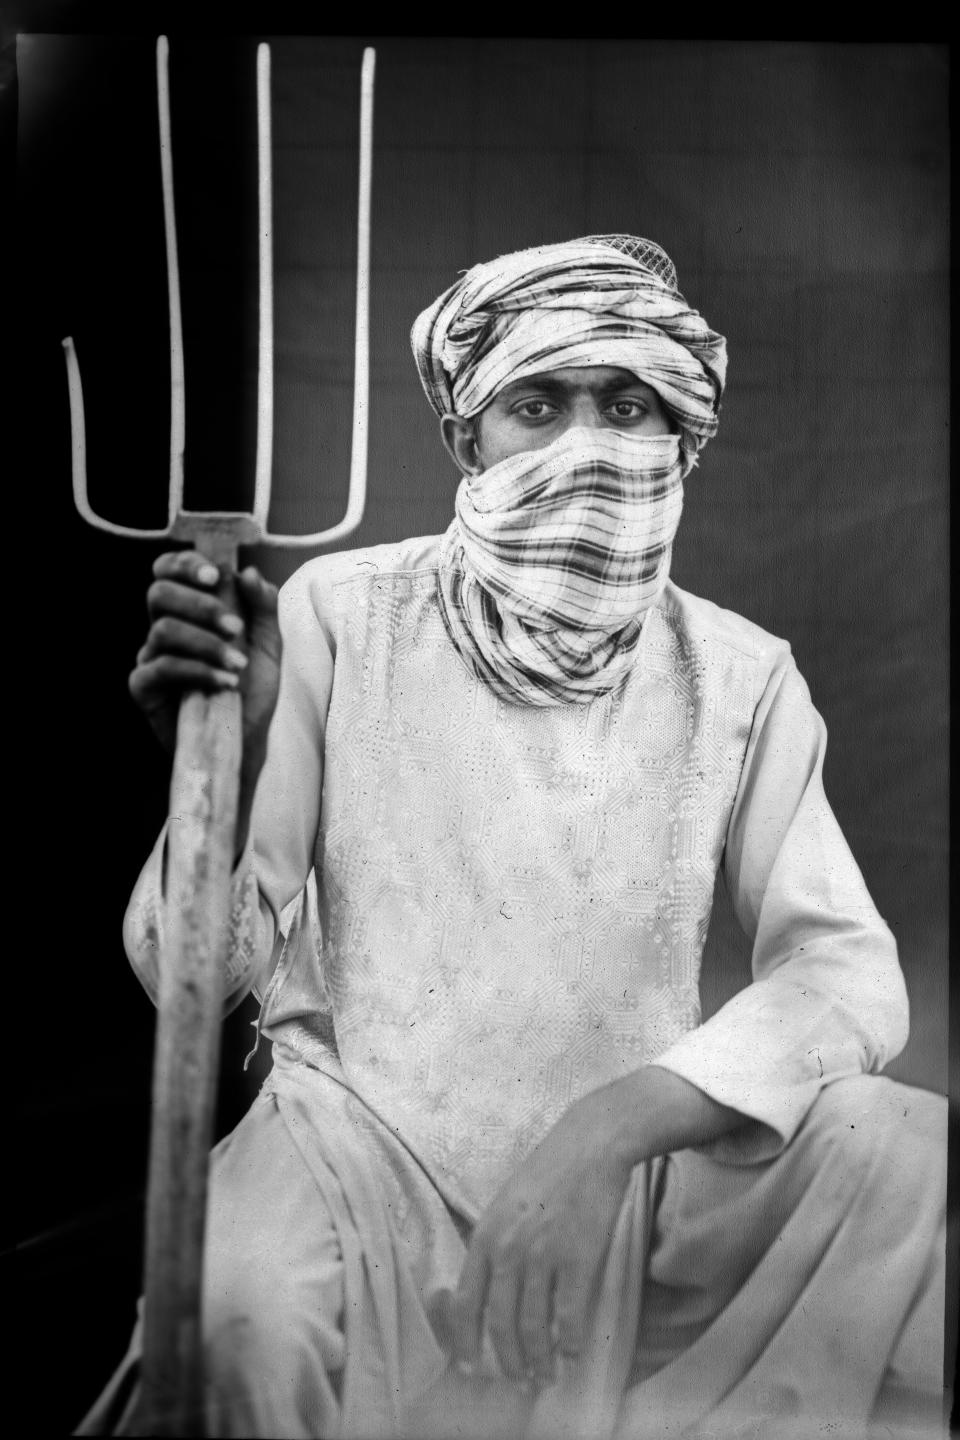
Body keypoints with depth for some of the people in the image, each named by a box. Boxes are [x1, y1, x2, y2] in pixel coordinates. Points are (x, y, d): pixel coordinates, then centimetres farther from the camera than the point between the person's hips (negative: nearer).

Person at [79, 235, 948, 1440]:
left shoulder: (740, 677, -3)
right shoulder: (340, 613, -9)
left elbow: (850, 970, -11)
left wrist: (614, 1120, -28)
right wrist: (226, 765, -32)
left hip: (632, 1169, 3)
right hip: (363, 1147, -2)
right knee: (242, 1303, -34)